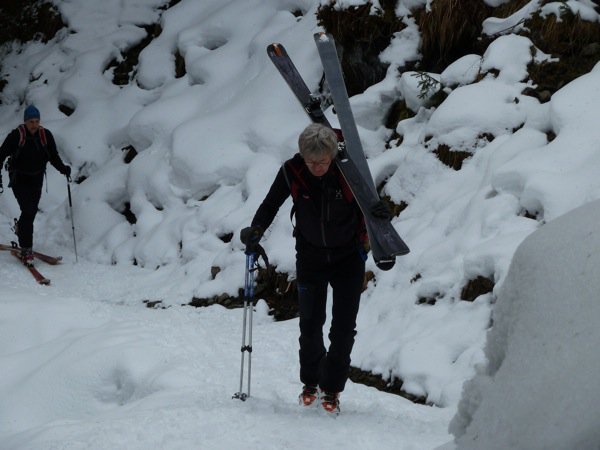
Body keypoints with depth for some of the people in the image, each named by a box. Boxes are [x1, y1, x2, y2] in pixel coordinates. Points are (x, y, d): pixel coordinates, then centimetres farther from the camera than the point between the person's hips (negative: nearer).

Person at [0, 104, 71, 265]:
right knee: (28, 211, -16)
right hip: (19, 179, -4)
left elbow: (53, 156, 1)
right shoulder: (16, 135, -15)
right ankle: (26, 250, -12)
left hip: (36, 179, 4)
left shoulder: (46, 135, -4)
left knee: (32, 211, 13)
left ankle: (20, 228, 49)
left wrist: (63, 168, -16)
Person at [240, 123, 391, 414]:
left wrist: (379, 212, -28)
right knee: (310, 325, 4)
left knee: (343, 328, -1)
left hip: (348, 259, -1)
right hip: (310, 257, 1)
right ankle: (310, 383, 26)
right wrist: (255, 230, -21)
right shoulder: (292, 171, -18)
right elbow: (270, 205, -3)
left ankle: (332, 389, 14)